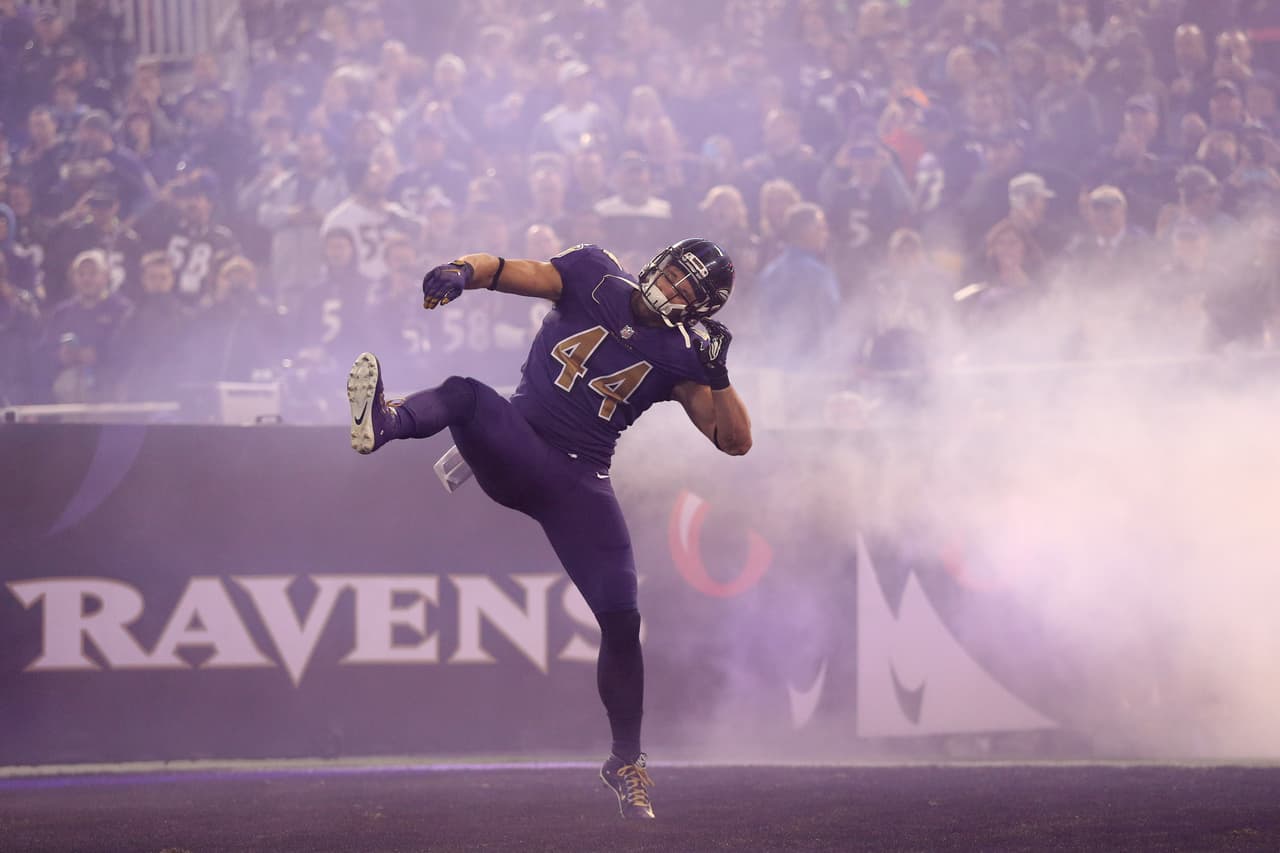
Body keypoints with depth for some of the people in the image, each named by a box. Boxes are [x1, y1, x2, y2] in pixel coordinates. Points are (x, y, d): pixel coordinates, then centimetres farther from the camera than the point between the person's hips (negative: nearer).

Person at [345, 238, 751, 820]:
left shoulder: (680, 357, 5)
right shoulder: (594, 279, 3)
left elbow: (735, 441, 1)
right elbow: (502, 270, -5)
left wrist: (717, 377, -14)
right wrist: (462, 272, -28)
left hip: (579, 483, 1)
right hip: (513, 448, -1)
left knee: (621, 621, -6)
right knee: (465, 394, -33)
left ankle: (626, 762, 10)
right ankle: (382, 424, -66)